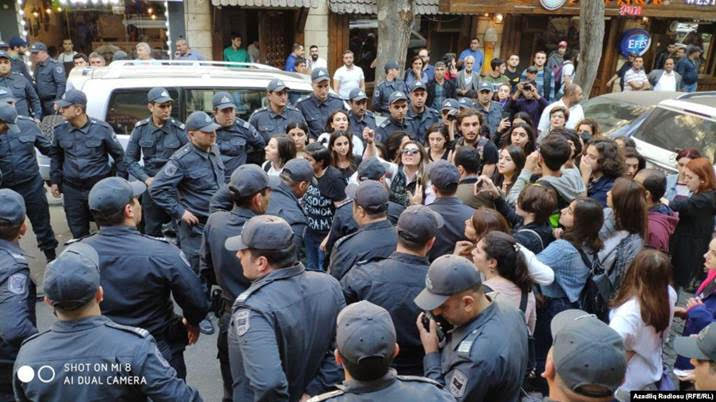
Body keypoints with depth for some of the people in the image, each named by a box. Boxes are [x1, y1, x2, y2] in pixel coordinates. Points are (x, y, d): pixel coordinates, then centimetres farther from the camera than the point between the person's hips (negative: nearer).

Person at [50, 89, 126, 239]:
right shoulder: (60, 130, 0)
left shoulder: (102, 129, -11)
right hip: (72, 189, 4)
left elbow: (119, 155, -2)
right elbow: (56, 156, 16)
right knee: (78, 232, 14)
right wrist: (54, 181, 14)